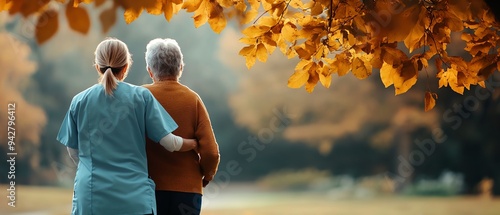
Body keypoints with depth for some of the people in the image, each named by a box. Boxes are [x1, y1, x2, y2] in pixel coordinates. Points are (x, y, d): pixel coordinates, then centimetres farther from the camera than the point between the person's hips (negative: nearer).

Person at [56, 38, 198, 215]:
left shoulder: (79, 101, 4)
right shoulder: (141, 96, -1)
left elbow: (73, 152, 12)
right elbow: (167, 141, 1)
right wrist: (194, 144, 21)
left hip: (91, 195, 1)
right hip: (135, 194, -1)